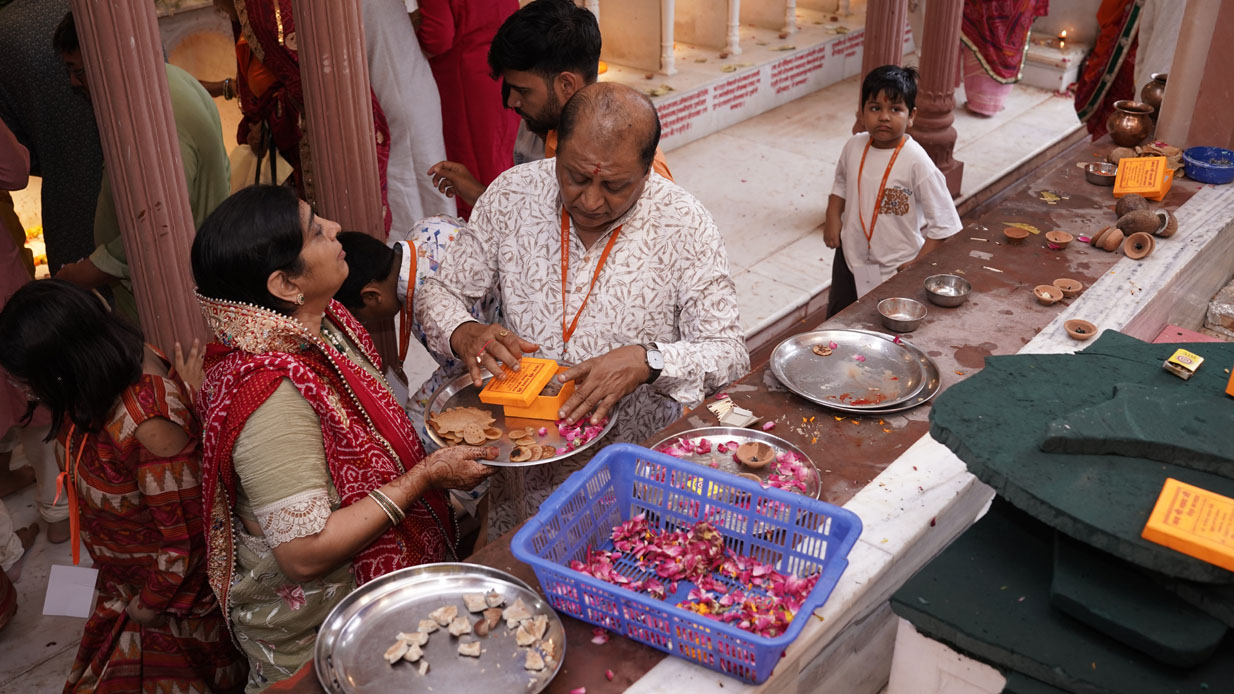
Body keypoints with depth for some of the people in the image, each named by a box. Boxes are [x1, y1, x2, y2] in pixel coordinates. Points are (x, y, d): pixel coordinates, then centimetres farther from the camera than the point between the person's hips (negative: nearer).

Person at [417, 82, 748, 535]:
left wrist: (647, 361, -28)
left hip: (643, 469, -1)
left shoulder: (685, 225, -9)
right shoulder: (513, 194, -4)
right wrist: (465, 334, -17)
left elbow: (729, 354, -9)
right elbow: (440, 293, 6)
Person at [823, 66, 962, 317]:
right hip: (850, 259, 5)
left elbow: (943, 225, -16)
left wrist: (918, 264, -17)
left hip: (896, 269, -5)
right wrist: (832, 218, 1)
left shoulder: (916, 162, -20)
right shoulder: (854, 147, -5)